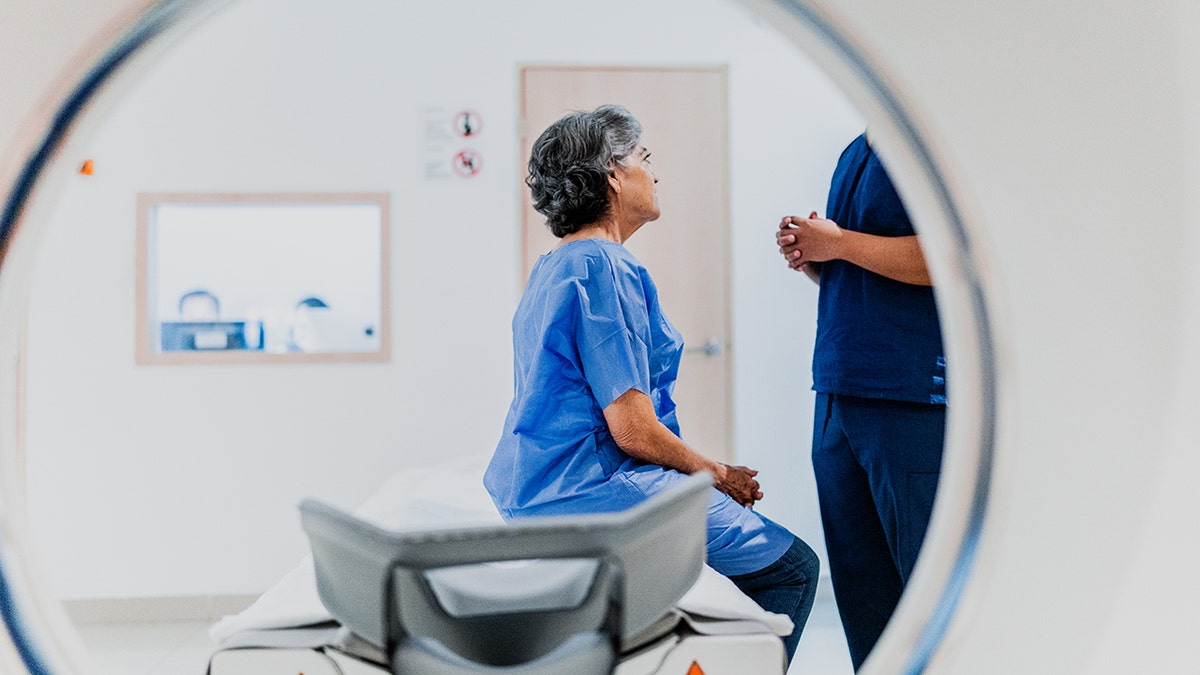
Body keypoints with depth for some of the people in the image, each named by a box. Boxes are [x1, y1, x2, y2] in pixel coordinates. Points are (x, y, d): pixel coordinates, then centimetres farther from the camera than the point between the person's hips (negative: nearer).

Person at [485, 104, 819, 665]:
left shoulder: (549, 269, 15)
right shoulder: (604, 267, -16)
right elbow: (633, 430, -20)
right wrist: (719, 475, -2)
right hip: (597, 490, -10)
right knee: (793, 567, -2)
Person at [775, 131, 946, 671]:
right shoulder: (855, 152, 20)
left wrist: (838, 242, -13)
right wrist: (806, 256, 6)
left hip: (912, 398, -9)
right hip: (838, 393, 9)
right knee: (858, 578, 13)